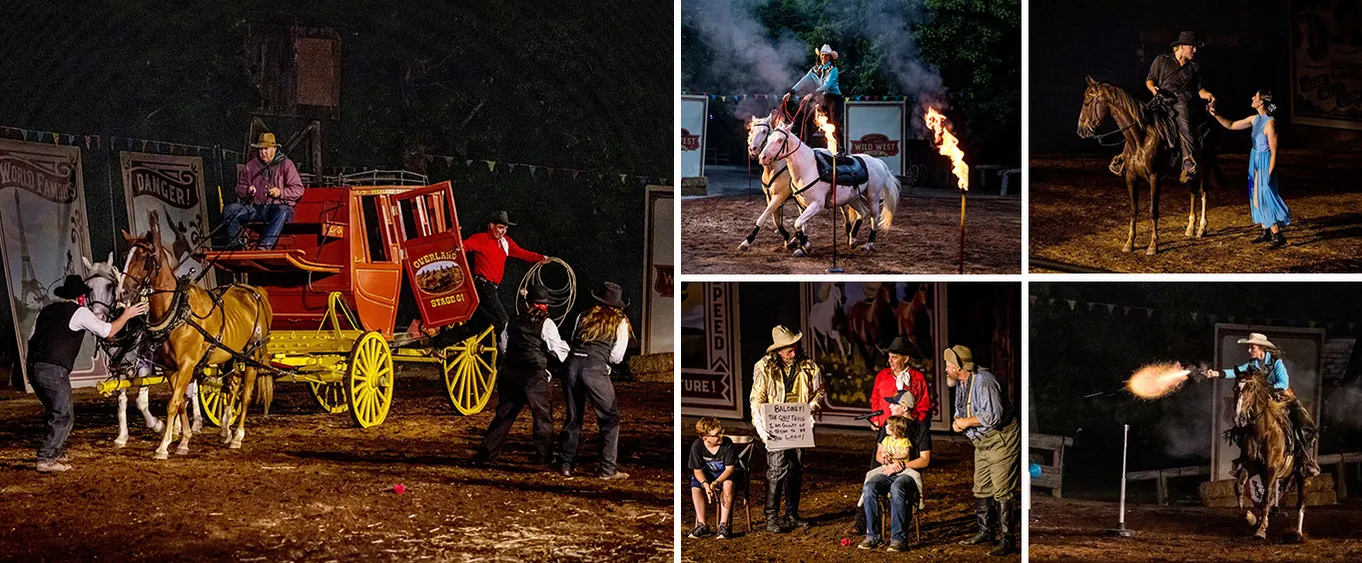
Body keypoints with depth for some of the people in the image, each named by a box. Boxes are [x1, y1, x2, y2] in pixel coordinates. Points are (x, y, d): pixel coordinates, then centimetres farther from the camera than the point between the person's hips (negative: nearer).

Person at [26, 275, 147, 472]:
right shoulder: (80, 312, -1)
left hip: (33, 367, 8)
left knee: (53, 411, 23)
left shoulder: (46, 311, 20)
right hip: (54, 369, -8)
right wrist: (126, 315, 15)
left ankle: (55, 451, 31)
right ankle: (46, 460, -8)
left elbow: (32, 338, 20)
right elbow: (108, 331, 1)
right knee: (63, 416, -1)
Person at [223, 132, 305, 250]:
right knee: (229, 209, -16)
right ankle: (235, 244, -18)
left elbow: (298, 190, -1)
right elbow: (239, 188, 20)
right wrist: (247, 191, -4)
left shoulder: (286, 165, 5)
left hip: (278, 206, -4)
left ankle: (265, 245, -52)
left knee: (282, 212, -41)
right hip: (255, 208, 4)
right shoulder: (251, 166, 16)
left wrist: (281, 192, -18)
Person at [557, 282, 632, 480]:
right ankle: (608, 469, 4)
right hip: (595, 369, -4)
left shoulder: (583, 317, 21)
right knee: (610, 418, 7)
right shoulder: (620, 323, 11)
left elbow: (573, 342, 19)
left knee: (573, 418, 17)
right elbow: (617, 357, 8)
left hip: (573, 363, 4)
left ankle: (567, 465, 19)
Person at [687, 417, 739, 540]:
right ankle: (702, 525, -22)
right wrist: (706, 485, -33)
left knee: (727, 485, -36)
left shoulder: (727, 443, -21)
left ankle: (724, 525, -33)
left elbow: (730, 468, -20)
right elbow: (697, 470, -12)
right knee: (695, 489, -28)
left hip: (725, 473, -2)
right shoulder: (697, 445, -17)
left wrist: (716, 483, -36)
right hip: (706, 474, 2)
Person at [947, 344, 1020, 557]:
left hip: (1001, 441, -10)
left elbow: (994, 415, -29)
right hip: (982, 443, 10)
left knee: (1002, 491, -11)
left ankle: (1007, 540, -11)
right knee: (981, 489, 15)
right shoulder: (961, 384, 10)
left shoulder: (983, 382, -22)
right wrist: (957, 421, -2)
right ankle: (985, 532, 27)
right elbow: (961, 410, 22)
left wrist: (967, 422, -19)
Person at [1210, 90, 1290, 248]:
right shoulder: (1254, 119, 4)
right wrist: (1216, 115, 6)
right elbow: (1231, 125, 16)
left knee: (1263, 199, -7)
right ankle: (1266, 232, 23)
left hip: (1265, 163, -8)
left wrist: (1269, 175, -19)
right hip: (1255, 162, 8)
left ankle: (1278, 237, -2)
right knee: (1256, 199, 12)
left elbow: (1274, 152, -18)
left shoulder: (1270, 123, -20)